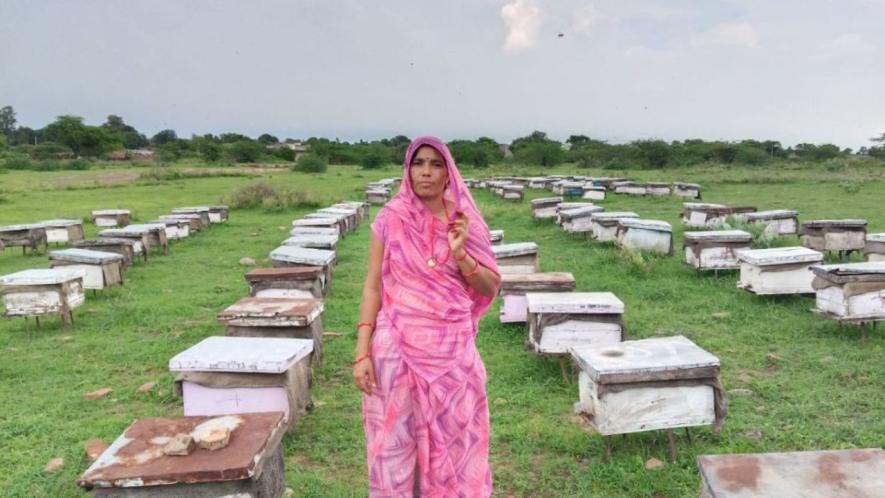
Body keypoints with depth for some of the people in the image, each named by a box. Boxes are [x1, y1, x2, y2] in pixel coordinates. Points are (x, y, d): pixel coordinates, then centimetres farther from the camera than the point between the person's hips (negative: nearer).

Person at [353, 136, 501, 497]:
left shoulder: (463, 221, 1)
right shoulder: (390, 218, -3)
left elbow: (489, 287, 2)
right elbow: (373, 286, -2)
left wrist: (460, 253, -16)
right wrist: (362, 353, -7)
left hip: (452, 348, 1)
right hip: (399, 347, -1)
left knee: (454, 440, 11)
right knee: (396, 439, 9)